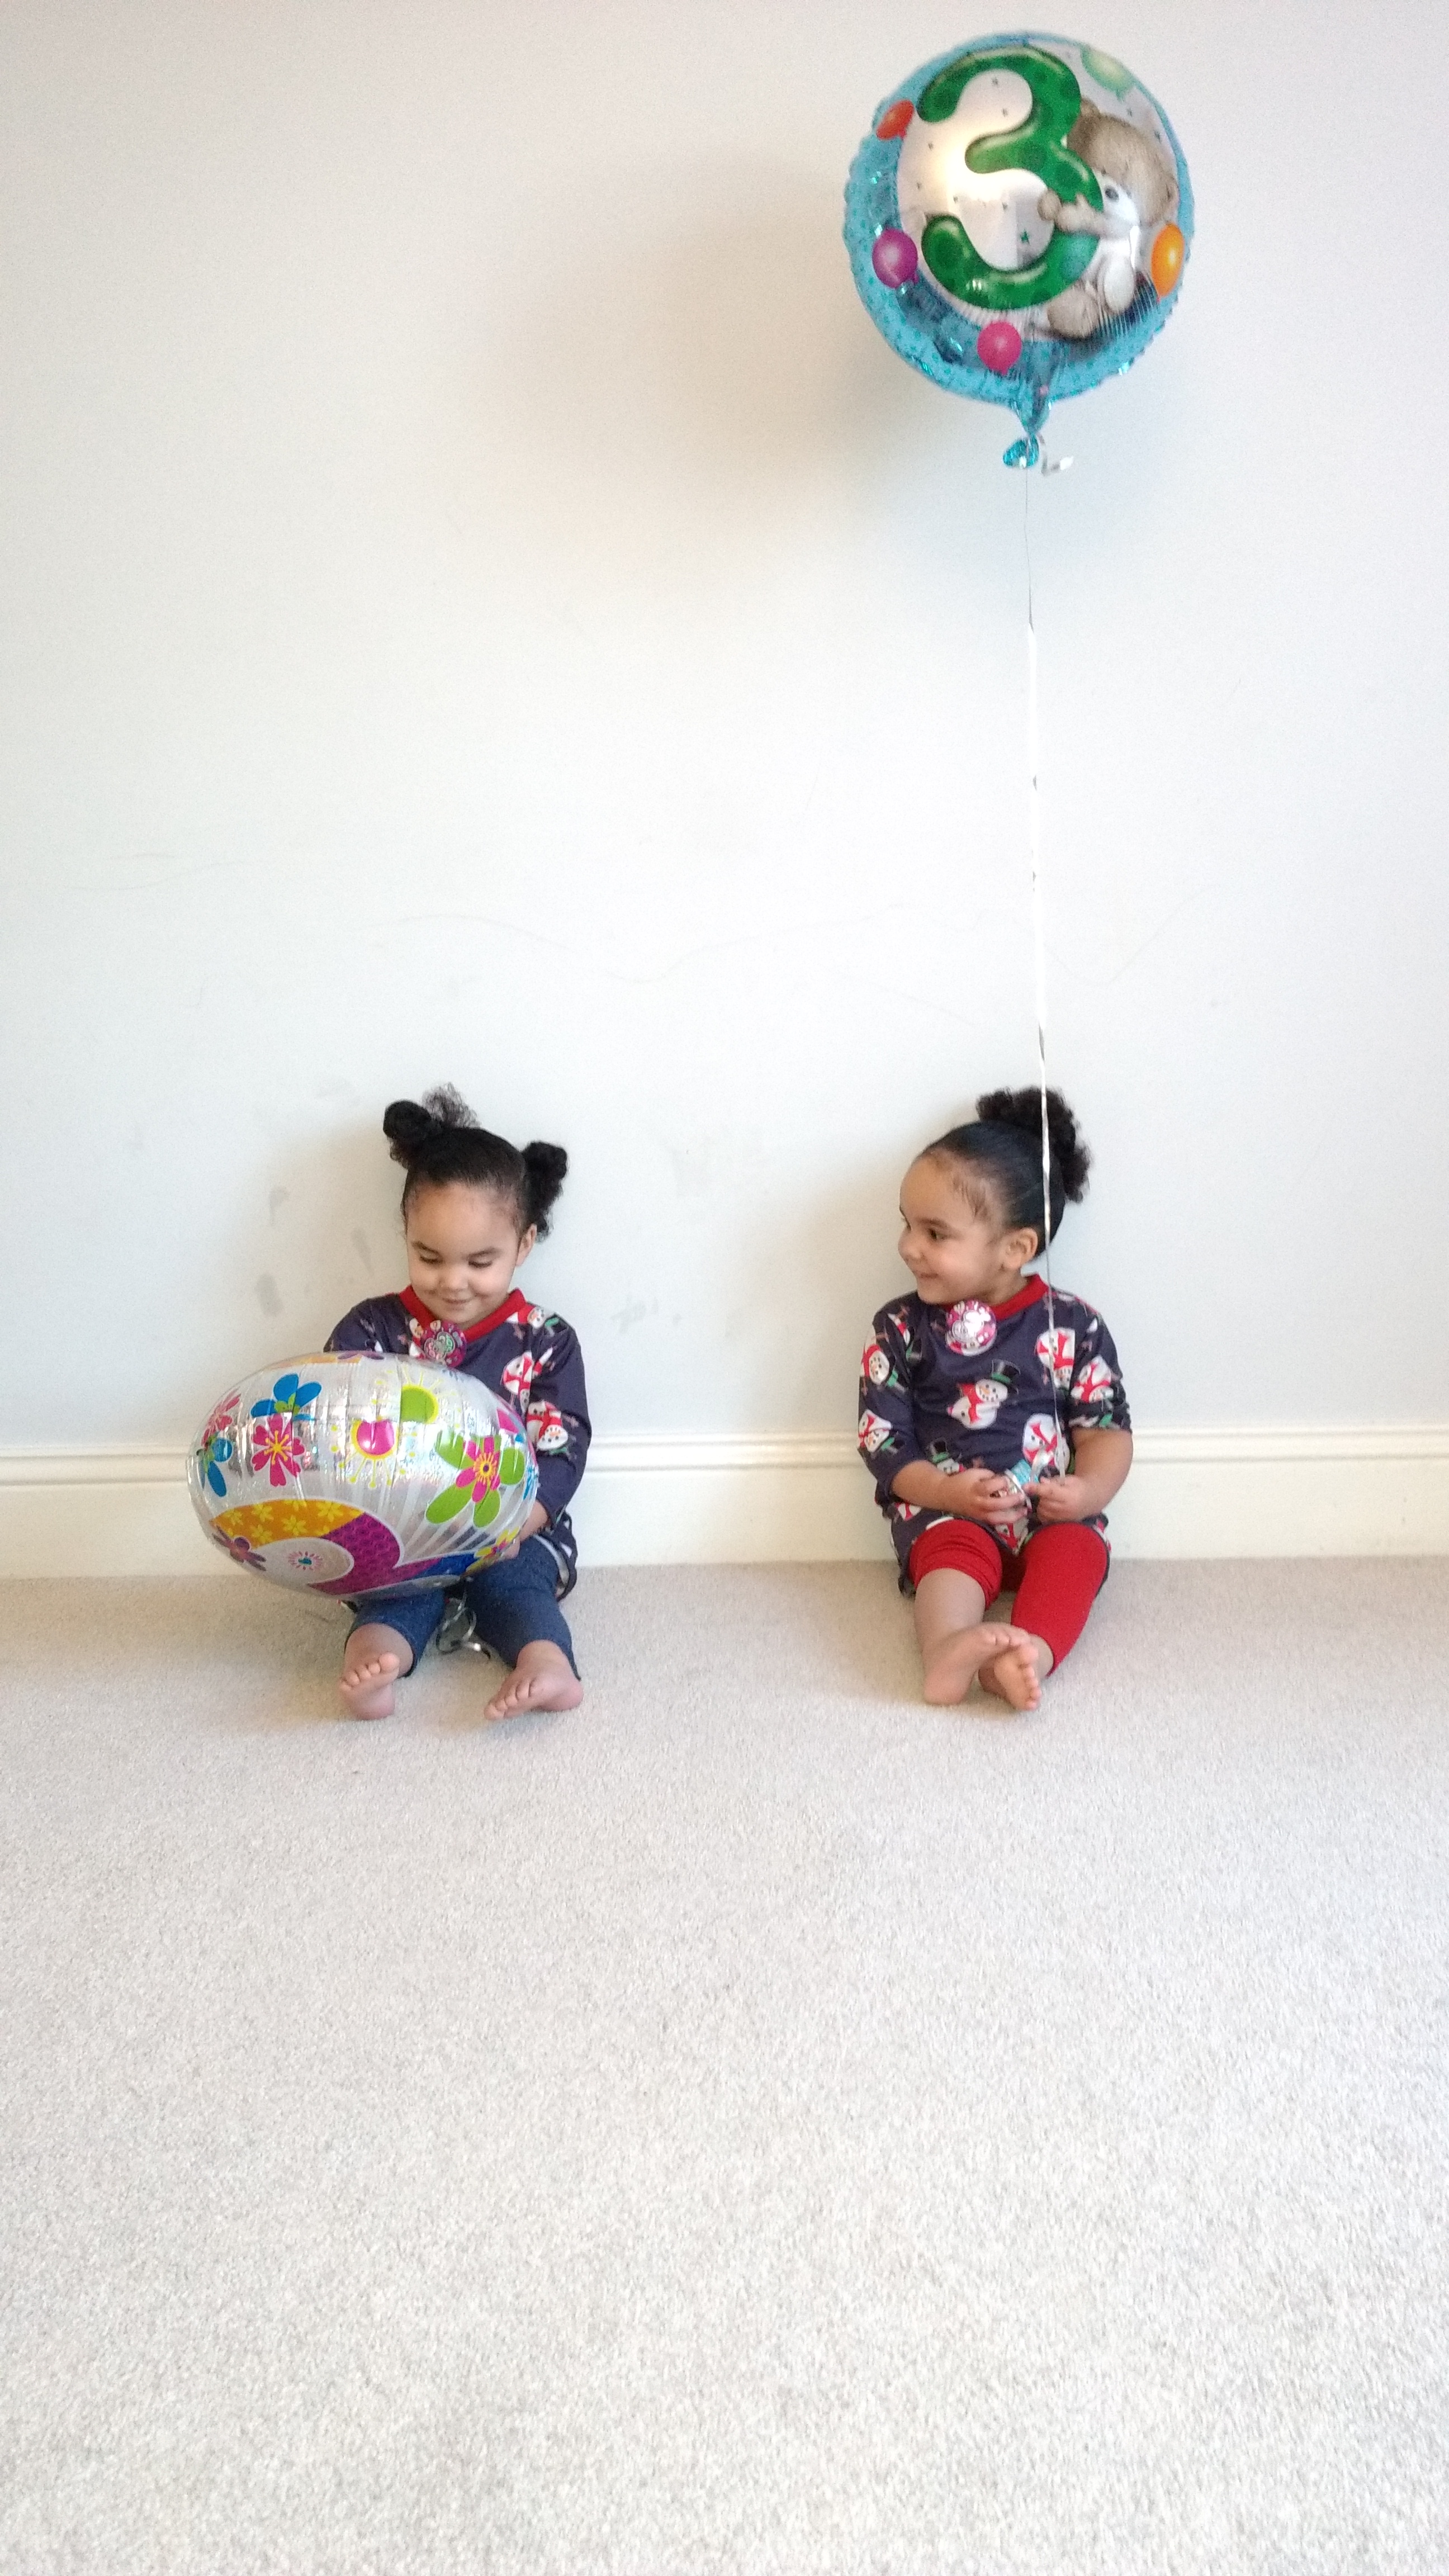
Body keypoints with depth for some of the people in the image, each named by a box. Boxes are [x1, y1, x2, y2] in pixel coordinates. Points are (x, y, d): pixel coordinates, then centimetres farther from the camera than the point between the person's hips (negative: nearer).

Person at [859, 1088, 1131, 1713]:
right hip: (945, 1510, -1)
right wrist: (944, 1490, -18)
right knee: (954, 1547, -31)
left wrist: (1090, 1488, -17)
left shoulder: (1073, 1325, 3)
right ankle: (947, 1649, -57)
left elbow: (1106, 1427, 4)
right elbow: (882, 1439, -1)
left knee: (1075, 1550, -29)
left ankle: (1030, 1653, -53)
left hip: (1051, 1512, 1)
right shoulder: (900, 1328, 2)